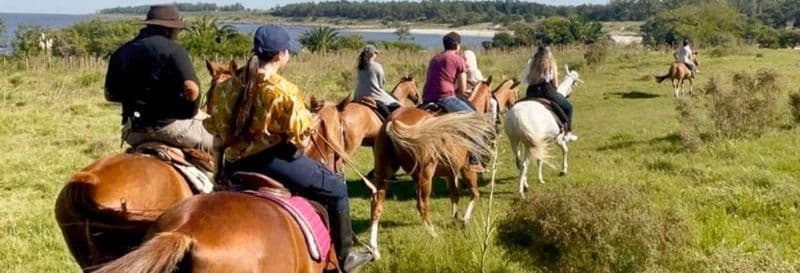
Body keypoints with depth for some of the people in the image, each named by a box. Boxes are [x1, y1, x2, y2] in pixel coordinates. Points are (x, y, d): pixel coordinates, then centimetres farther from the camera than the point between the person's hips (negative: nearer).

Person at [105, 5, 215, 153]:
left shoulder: (121, 52, 9)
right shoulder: (172, 49, -10)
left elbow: (110, 94, 16)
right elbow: (191, 90, -21)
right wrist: (191, 111, -2)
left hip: (134, 132, 7)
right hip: (169, 125, -7)